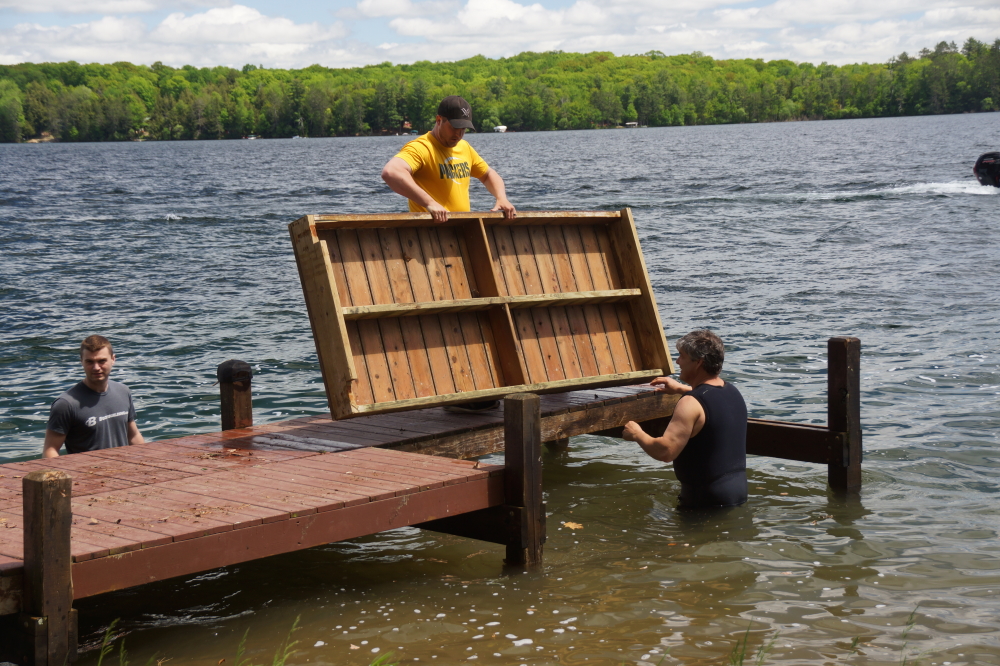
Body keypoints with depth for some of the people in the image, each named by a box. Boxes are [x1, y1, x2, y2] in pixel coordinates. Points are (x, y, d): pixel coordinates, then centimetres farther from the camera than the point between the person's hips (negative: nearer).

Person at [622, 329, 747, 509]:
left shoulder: (691, 404, -20)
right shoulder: (733, 392, 8)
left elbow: (665, 452, -26)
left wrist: (637, 434, -9)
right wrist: (681, 389, 41)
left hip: (708, 498, -8)